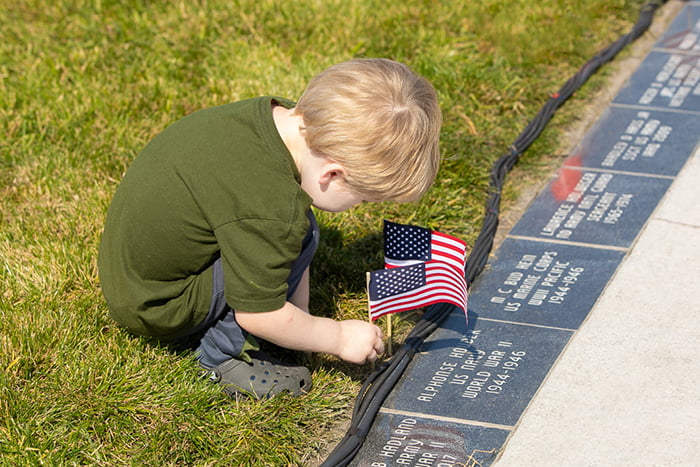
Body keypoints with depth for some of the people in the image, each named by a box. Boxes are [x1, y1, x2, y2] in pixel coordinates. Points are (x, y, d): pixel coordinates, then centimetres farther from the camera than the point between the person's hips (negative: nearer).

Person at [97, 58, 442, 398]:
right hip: (156, 309, -9)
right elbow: (259, 315, -23)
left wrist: (299, 311, 8)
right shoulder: (273, 210, -33)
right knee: (300, 234, -19)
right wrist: (338, 337, -8)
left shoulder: (278, 115, -10)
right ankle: (221, 353, -7)